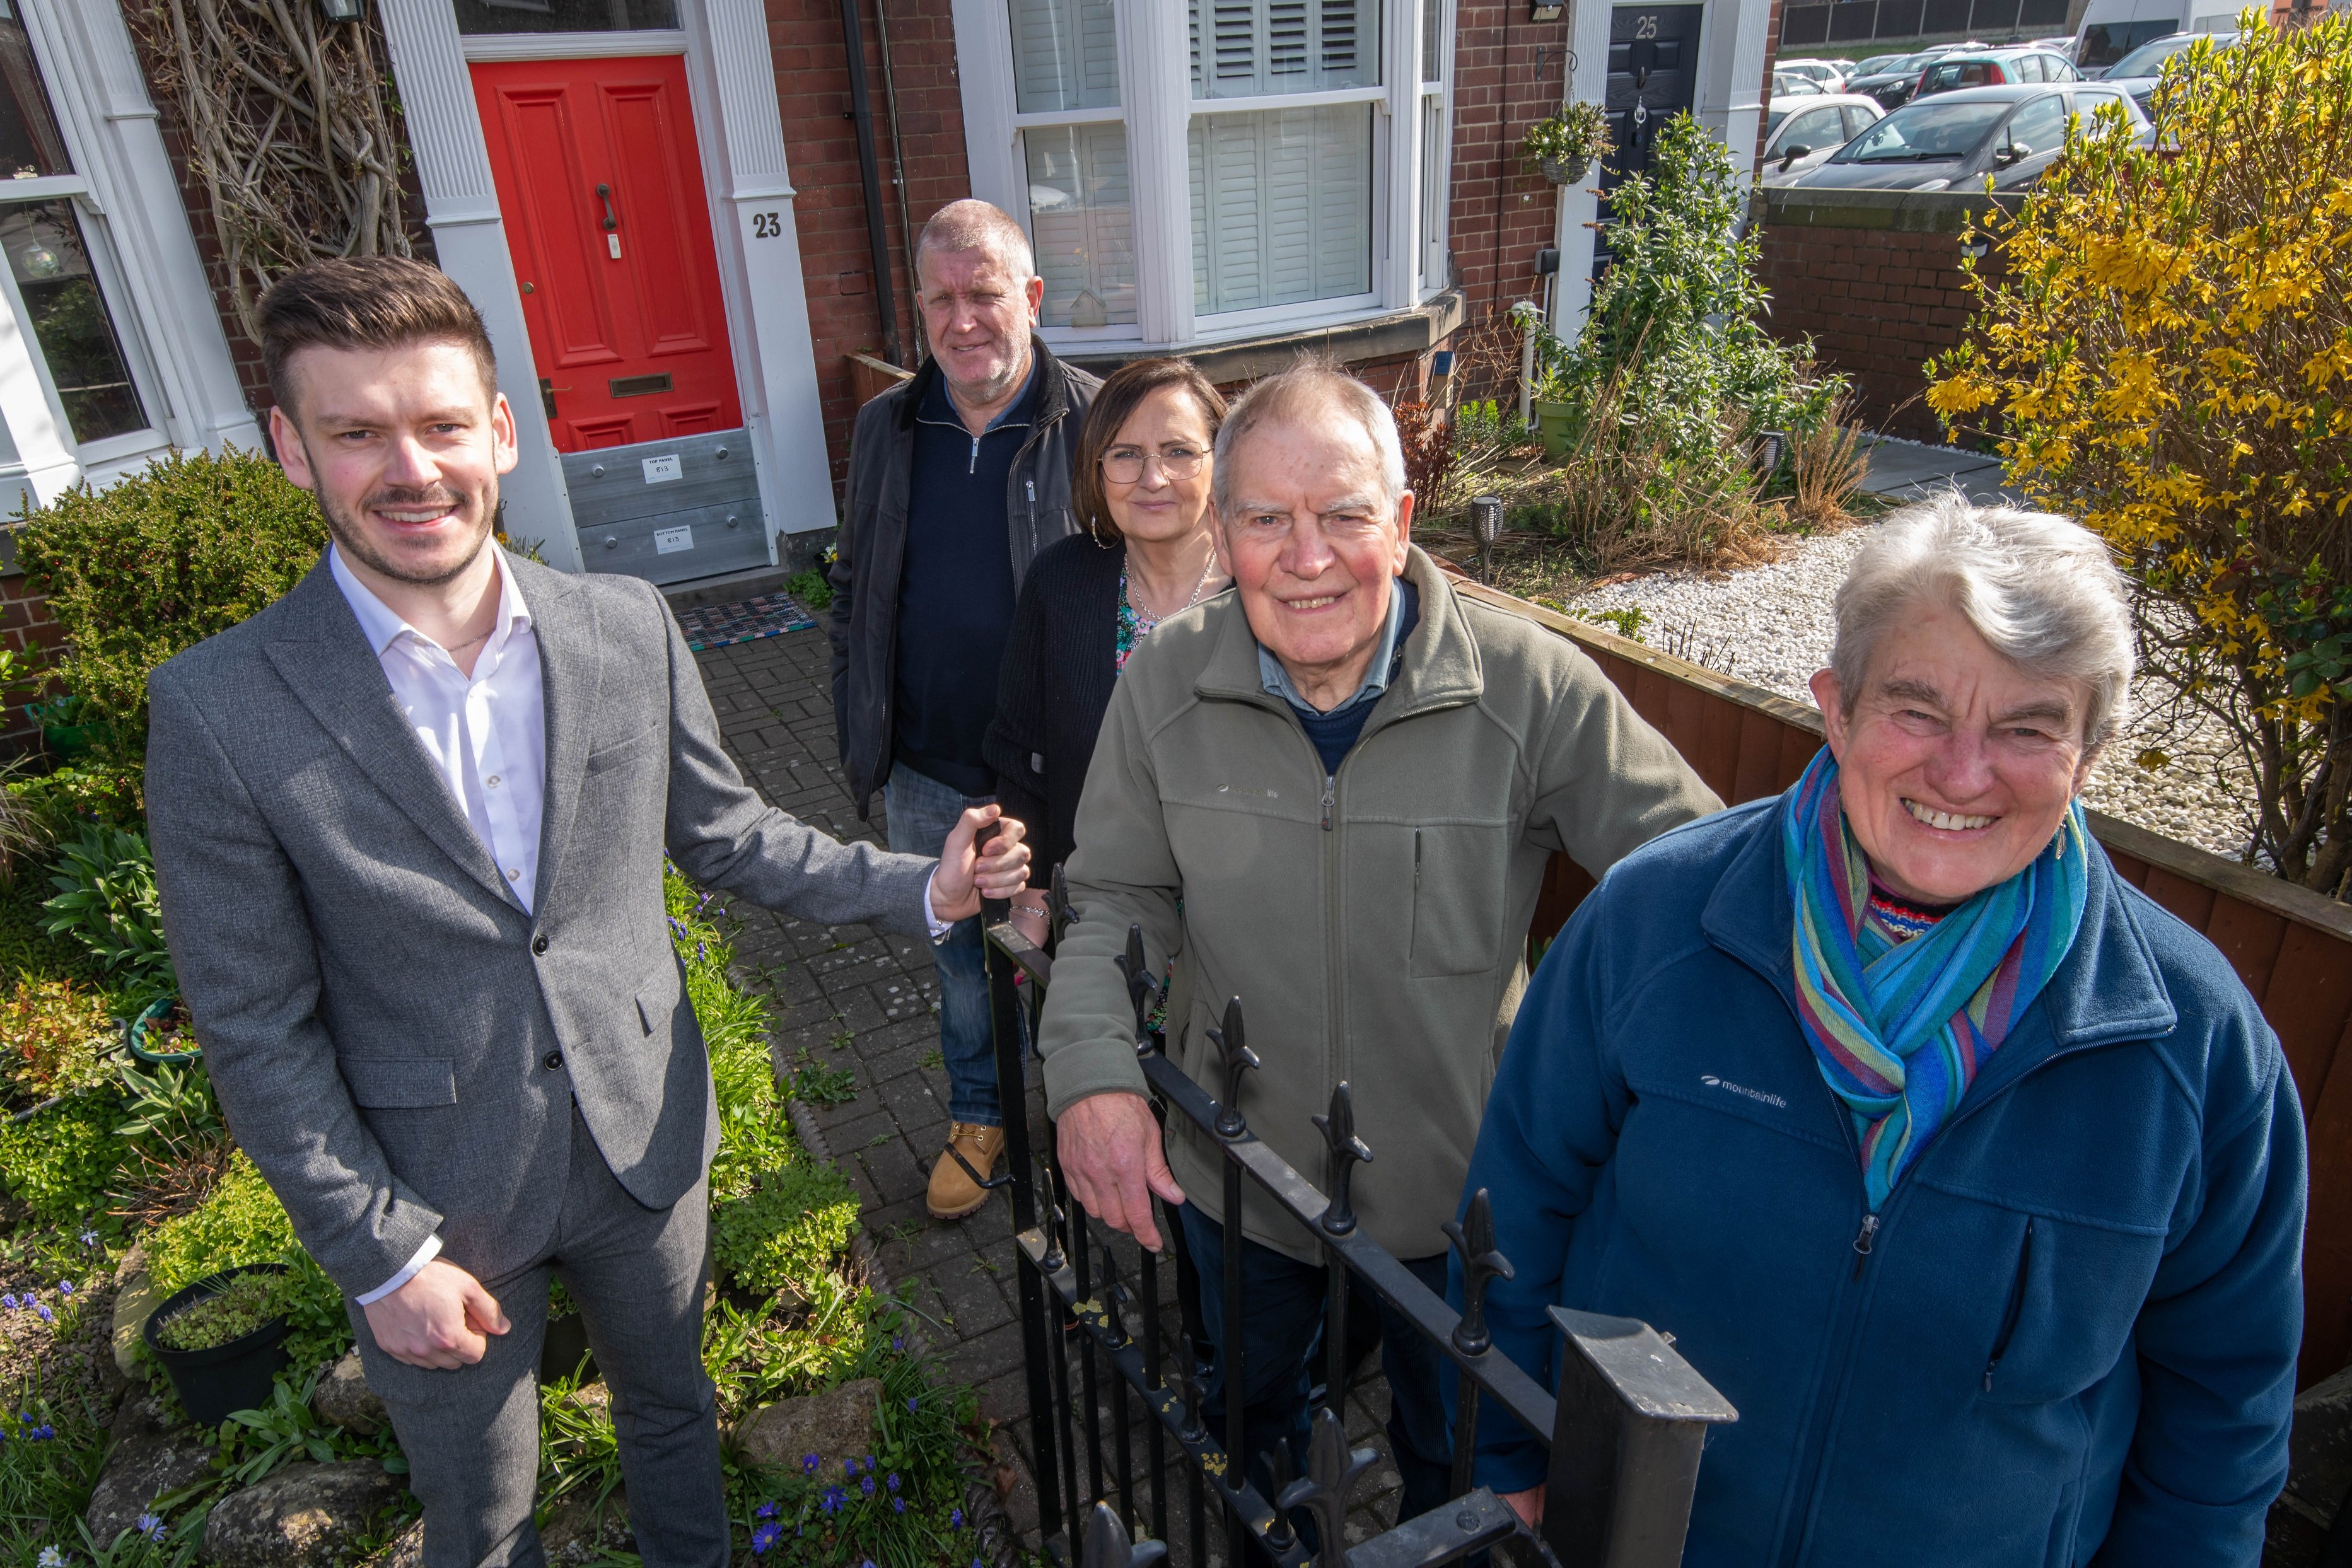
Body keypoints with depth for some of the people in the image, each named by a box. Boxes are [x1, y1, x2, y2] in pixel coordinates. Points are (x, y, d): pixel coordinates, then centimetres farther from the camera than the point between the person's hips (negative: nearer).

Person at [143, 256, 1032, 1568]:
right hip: (434, 1209, -2)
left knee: (674, 1412, 28)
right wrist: (382, 1254, -10)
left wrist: (925, 890, -5)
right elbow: (259, 1030, -12)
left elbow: (724, 834, 3)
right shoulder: (219, 712, -17)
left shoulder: (630, 628, -9)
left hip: (645, 1146, 3)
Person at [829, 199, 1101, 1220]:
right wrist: (858, 732, 9)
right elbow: (854, 589, 11)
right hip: (928, 778, 4)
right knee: (958, 956, 21)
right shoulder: (885, 430, 2)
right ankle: (977, 1116, 46)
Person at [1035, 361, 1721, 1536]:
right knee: (1246, 1410, 33)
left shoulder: (1531, 688, -22)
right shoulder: (1164, 681, -14)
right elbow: (1116, 898, -6)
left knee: (1459, 1451, 28)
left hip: (1455, 1188, -2)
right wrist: (1093, 1068, -21)